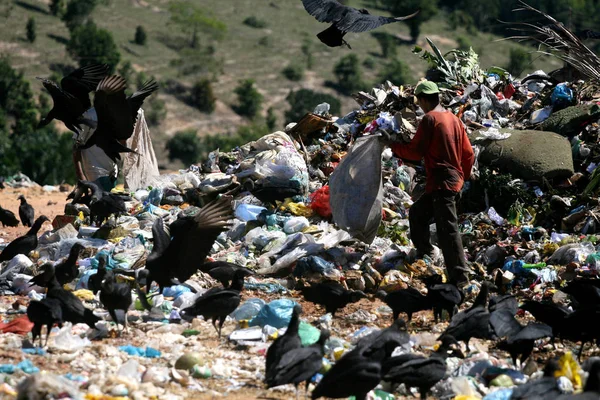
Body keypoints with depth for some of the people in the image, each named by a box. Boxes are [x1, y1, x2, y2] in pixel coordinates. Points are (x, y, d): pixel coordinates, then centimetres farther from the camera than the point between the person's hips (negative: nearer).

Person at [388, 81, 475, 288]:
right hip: (454, 181, 9)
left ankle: (459, 276, -16)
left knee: (447, 229, -11)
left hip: (441, 183, -9)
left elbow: (416, 152, -12)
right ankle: (425, 254, 33)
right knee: (417, 213, 25)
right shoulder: (453, 118, 15)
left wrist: (394, 146, 2)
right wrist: (463, 176, 28)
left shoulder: (430, 119, -10)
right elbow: (468, 153, 16)